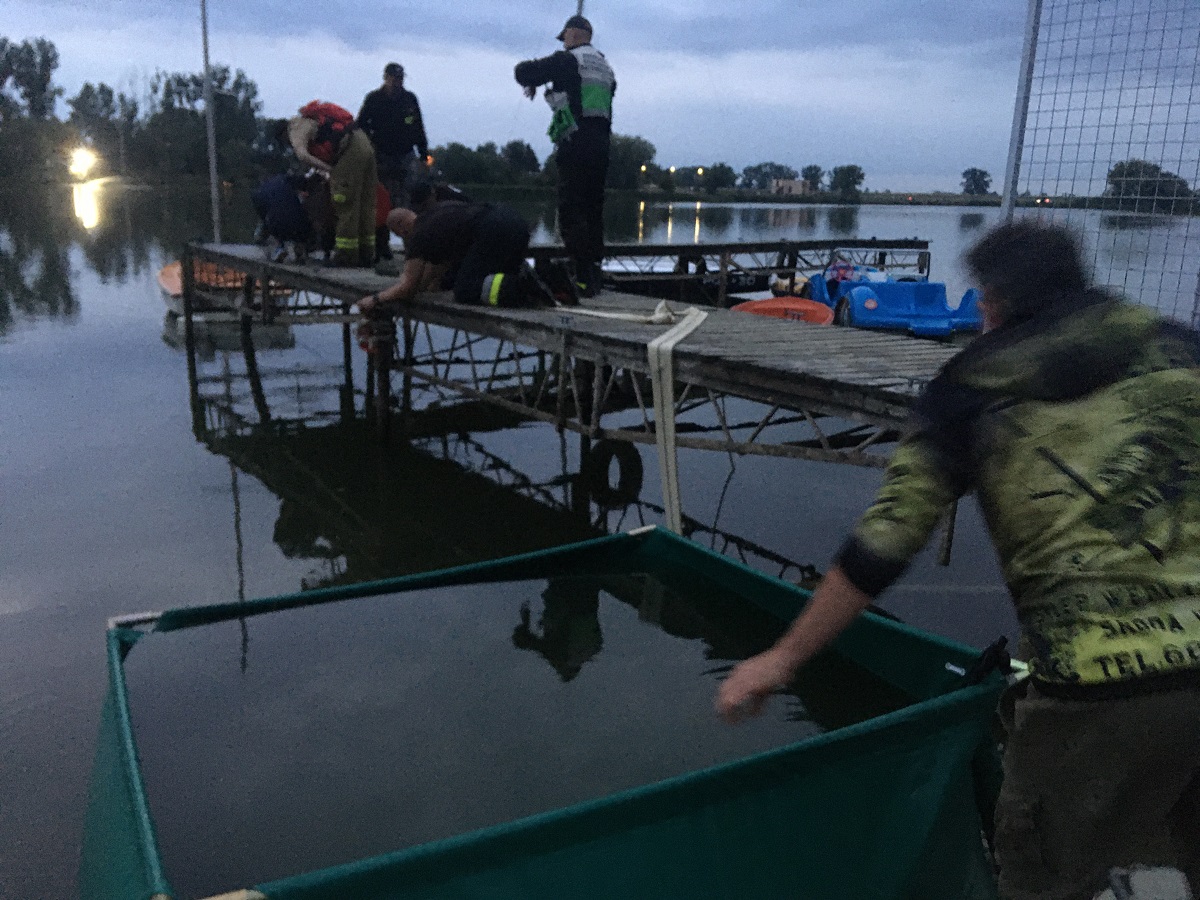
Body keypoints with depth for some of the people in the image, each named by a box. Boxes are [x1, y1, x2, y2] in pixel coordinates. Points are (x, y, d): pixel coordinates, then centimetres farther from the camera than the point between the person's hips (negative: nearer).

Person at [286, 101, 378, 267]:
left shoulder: (296, 131, 2)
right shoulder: (310, 120, 29)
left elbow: (303, 156, -16)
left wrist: (329, 169, -9)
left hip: (351, 151, -9)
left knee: (346, 206, -4)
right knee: (365, 205, 10)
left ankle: (346, 255, -1)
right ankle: (366, 254, 15)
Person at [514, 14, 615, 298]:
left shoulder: (567, 61, -3)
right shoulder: (605, 67, 19)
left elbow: (522, 70, -3)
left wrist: (531, 83, 17)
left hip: (575, 144, -7)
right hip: (601, 144, 8)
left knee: (571, 212, -8)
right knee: (593, 210, 11)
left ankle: (583, 278, -16)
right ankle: (594, 272, 13)